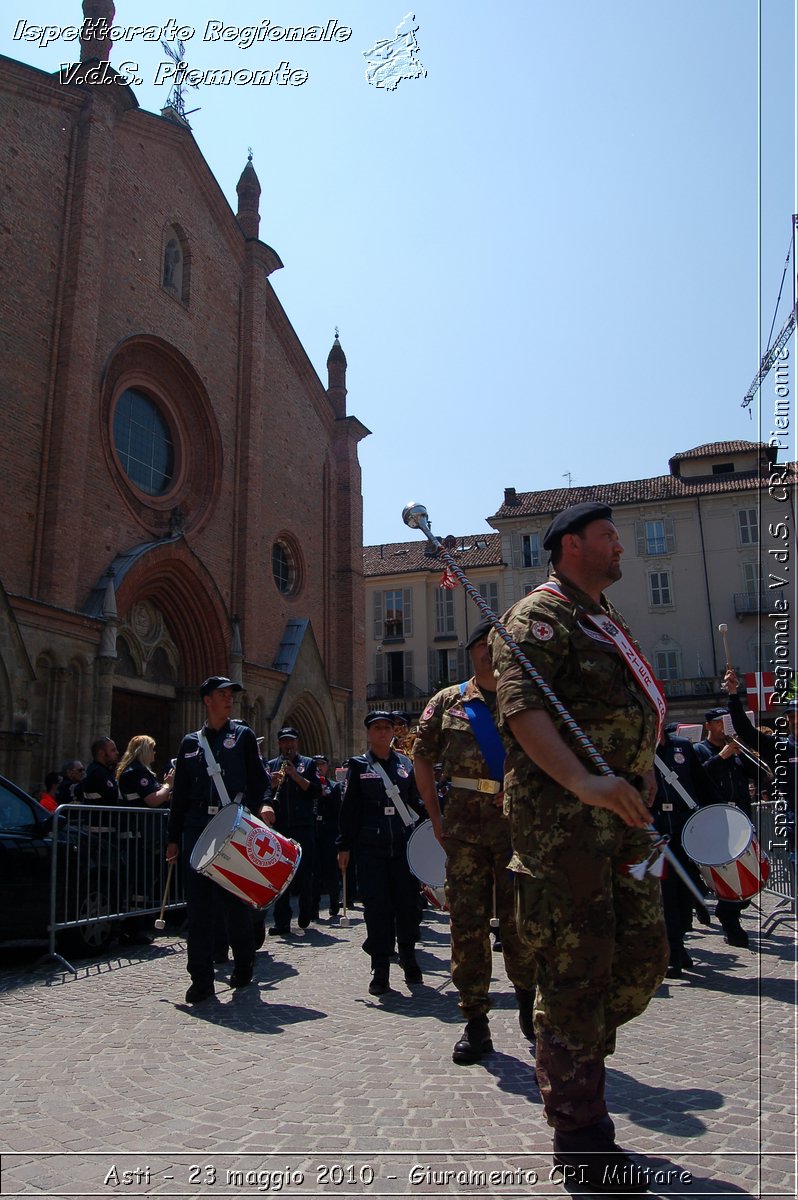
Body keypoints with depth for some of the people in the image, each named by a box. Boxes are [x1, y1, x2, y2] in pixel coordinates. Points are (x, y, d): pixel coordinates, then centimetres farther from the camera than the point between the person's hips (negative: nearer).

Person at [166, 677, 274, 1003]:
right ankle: (201, 980, 9)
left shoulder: (243, 735, 7)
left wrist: (263, 803, -17)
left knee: (236, 900, 6)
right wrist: (173, 837, 11)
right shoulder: (191, 742, 14)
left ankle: (243, 965, 26)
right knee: (198, 904, 1)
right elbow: (180, 794, 14)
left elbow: (258, 777, 3)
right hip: (197, 830, 2)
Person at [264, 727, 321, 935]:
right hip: (279, 826, 1)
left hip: (303, 826, -1)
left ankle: (305, 916, 24)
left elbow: (317, 791, -3)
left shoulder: (307, 764, 8)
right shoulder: (271, 765, 14)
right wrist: (272, 784, -13)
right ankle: (282, 923, 5)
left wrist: (295, 775, -13)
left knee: (304, 873, 4)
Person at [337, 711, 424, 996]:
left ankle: (408, 960, 24)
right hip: (371, 847, -2)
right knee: (377, 907, 0)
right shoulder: (358, 766, 4)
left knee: (408, 903, 6)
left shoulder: (405, 765, 11)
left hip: (404, 845, 2)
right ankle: (380, 970, 10)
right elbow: (349, 807, 1)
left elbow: (415, 803, 13)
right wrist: (344, 846, -3)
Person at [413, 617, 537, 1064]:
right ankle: (476, 1022, 15)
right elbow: (422, 758, 12)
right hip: (465, 826, 1)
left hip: (518, 823, -1)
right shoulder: (448, 702, 7)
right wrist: (435, 816, 6)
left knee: (519, 919, 4)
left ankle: (527, 999, 30)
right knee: (468, 921, 3)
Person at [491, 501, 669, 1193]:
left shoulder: (607, 620, 22)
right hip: (561, 811, -9)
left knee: (644, 958, 12)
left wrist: (643, 771, 12)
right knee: (578, 966, -1)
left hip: (621, 811, 9)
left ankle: (571, 1054, 33)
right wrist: (583, 781, -34)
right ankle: (580, 1135, 13)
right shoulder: (539, 614, -7)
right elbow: (520, 706, -22)